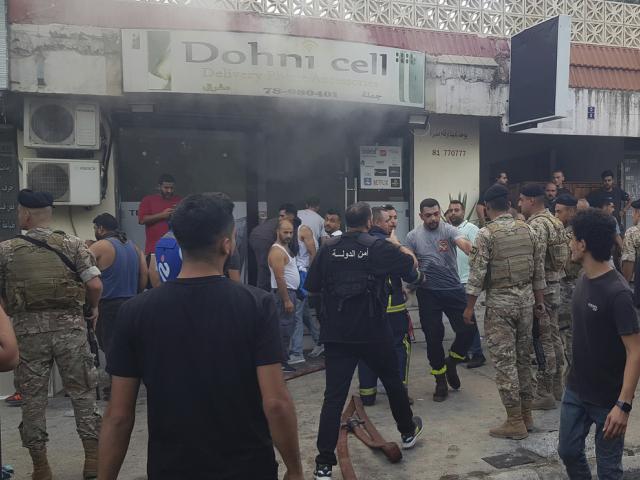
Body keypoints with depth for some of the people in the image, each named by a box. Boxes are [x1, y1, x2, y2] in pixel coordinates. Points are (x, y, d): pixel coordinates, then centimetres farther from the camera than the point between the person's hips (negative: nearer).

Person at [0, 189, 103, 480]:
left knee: (32, 397, 12)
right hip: (69, 325, 0)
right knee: (82, 392, 9)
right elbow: (95, 285, -9)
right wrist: (93, 308, 10)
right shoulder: (73, 244, -1)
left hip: (28, 330, 0)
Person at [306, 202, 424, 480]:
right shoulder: (379, 247, -5)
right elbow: (414, 271, 1)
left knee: (334, 396, 2)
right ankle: (408, 431, 42)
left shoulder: (328, 249, 0)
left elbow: (311, 289, 3)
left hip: (336, 335, 1)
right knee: (392, 381, 22)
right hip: (373, 333, -1)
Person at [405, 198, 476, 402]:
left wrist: (473, 253, -47)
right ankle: (441, 381, 21)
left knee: (468, 329, -5)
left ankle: (450, 363, 24)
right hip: (428, 293, 0)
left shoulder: (448, 230, -5)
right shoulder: (413, 236, 0)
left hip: (454, 289, 0)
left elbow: (464, 243, -26)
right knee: (433, 337, 3)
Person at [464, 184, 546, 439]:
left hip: (500, 303, -6)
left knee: (504, 361, 1)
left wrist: (469, 307, -7)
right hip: (526, 300, 6)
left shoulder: (486, 234, -12)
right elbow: (539, 270, 8)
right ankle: (526, 415, 24)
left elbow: (477, 274, -14)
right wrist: (539, 300, 18)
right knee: (523, 358, 16)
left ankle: (515, 422, 6)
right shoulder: (528, 230, 4)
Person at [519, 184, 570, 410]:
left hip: (541, 288, -10)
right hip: (555, 285, 10)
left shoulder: (536, 225, -19)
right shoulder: (555, 221, 12)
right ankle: (557, 386, 27)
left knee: (543, 340, -3)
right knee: (554, 336, 16)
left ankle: (544, 393, 5)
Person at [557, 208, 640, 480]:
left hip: (608, 399, -7)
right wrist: (575, 375, 16)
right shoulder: (583, 280, 1)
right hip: (576, 390, 7)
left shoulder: (617, 293, -23)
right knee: (568, 452, 18)